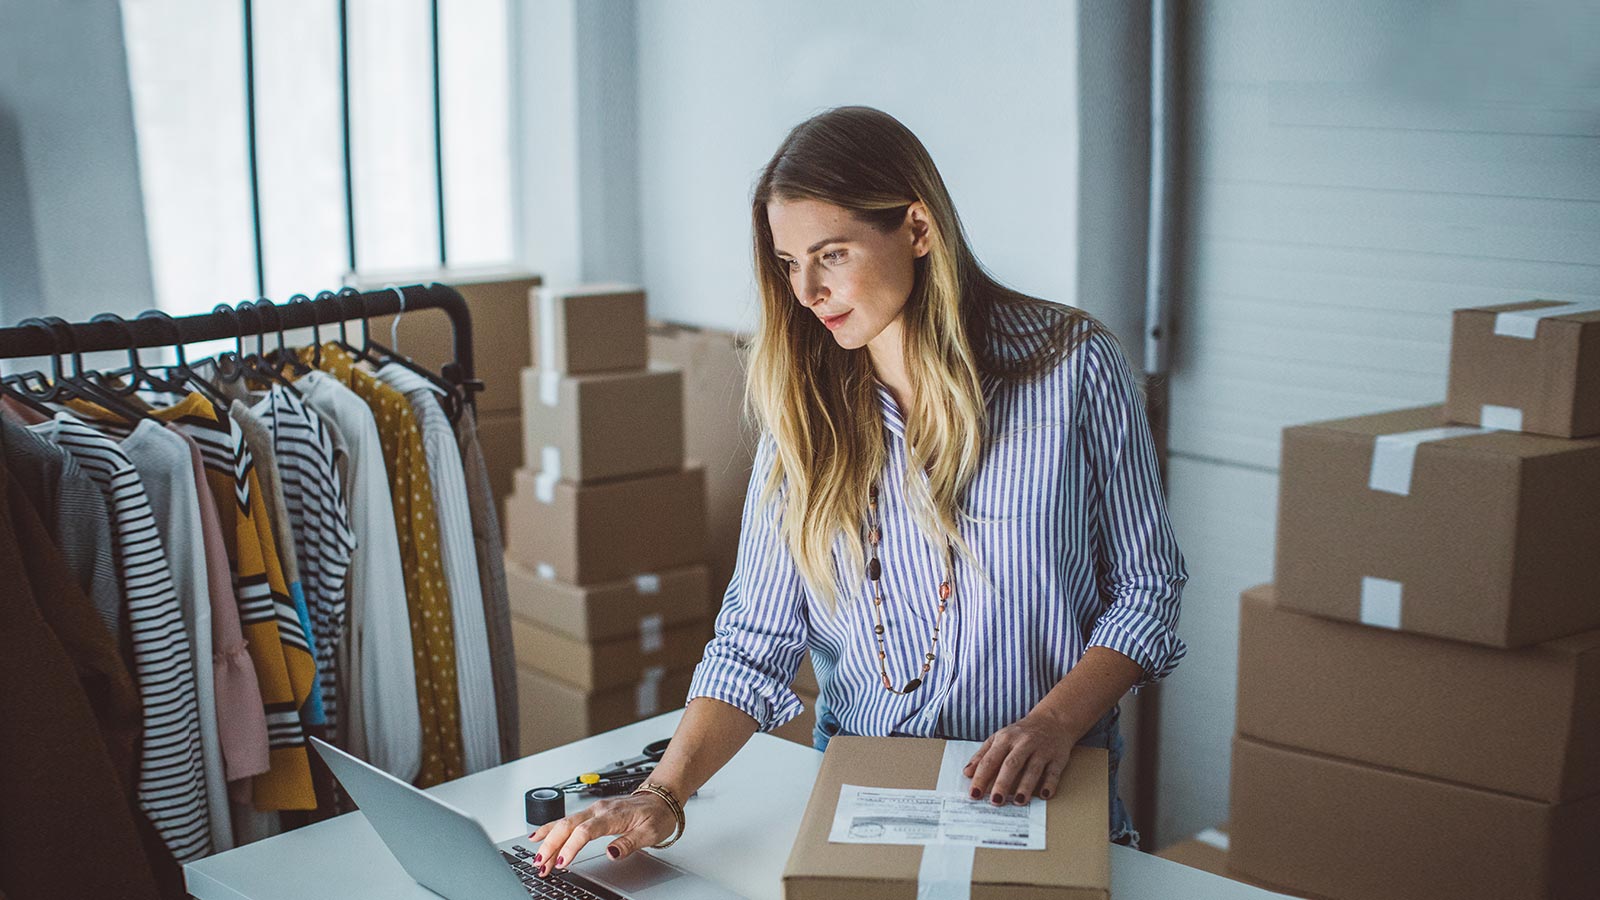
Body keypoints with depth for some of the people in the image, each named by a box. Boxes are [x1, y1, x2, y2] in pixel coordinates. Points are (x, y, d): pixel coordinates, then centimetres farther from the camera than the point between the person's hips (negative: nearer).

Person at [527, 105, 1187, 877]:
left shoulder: (1073, 368, -4)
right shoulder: (804, 407, 4)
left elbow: (1145, 586, 2)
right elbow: (755, 640, 1)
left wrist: (1055, 723, -13)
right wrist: (663, 796, -14)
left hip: (1044, 796, -2)